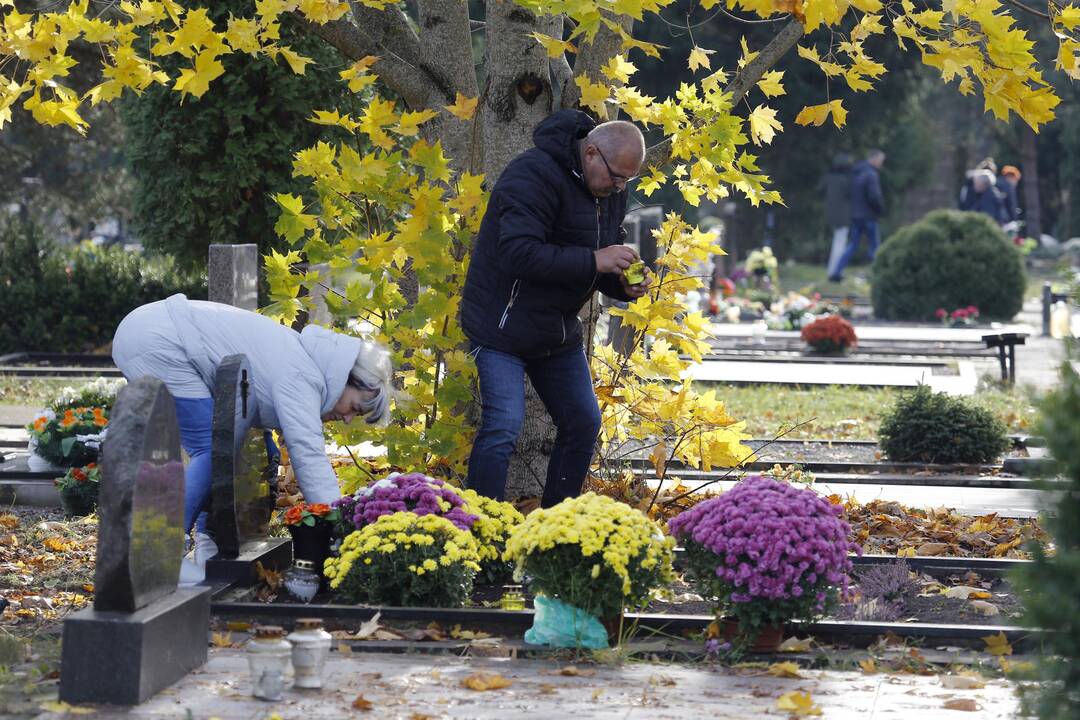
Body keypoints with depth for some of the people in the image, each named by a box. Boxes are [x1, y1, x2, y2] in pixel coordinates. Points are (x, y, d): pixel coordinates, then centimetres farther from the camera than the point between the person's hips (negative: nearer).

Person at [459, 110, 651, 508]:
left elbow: (600, 266, 15)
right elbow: (518, 254, -33)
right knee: (503, 426, -16)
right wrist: (593, 262, -32)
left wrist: (624, 285, -8)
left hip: (559, 332, 9)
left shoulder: (610, 190, 4)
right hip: (501, 325, -8)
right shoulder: (534, 175, -23)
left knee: (583, 423, 11)